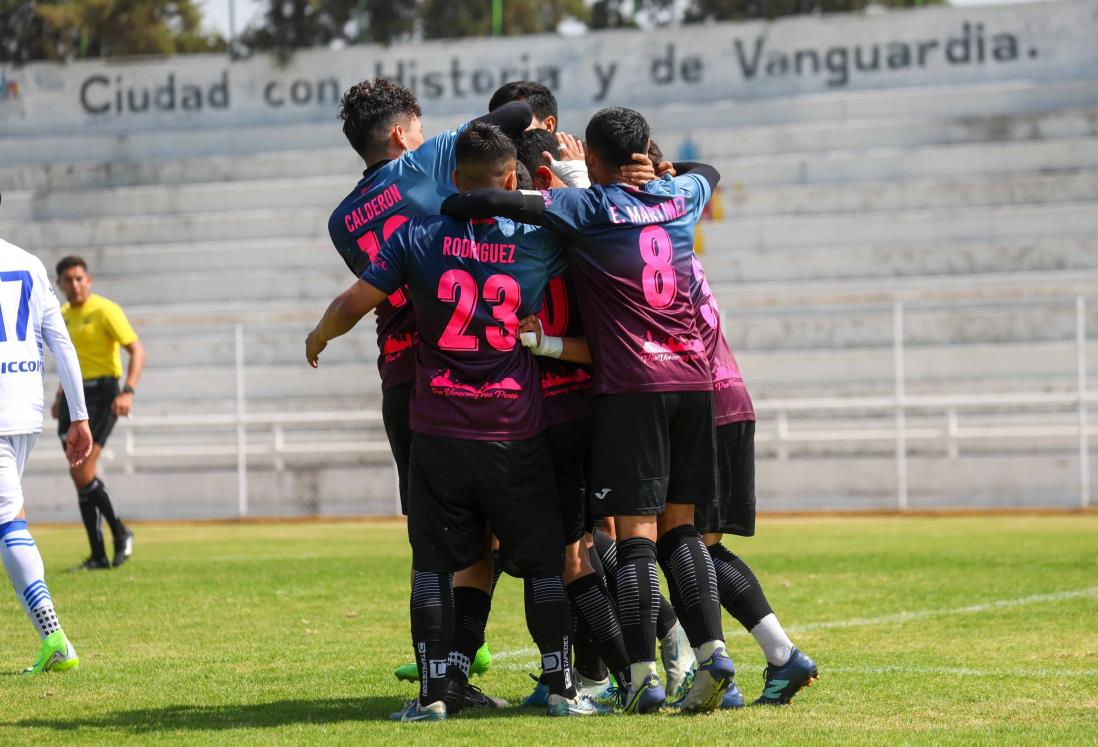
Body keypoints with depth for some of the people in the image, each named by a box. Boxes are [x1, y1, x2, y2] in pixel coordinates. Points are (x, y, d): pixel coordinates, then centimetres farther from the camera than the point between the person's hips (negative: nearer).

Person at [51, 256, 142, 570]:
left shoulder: (105, 310, -9)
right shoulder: (63, 316, 14)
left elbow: (137, 351, -14)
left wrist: (128, 392, -26)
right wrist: (60, 396, 18)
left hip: (101, 395, -7)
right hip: (73, 397, 7)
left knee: (83, 474, -16)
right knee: (79, 477, 2)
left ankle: (120, 532, 4)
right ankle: (98, 556, 6)